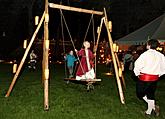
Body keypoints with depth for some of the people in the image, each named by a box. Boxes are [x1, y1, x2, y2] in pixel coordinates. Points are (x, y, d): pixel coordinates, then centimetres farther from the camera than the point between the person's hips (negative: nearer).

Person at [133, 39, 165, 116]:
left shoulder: (145, 55, -15)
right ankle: (149, 111, 24)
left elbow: (137, 65, -15)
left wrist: (137, 73, 2)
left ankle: (153, 106, 0)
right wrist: (158, 74, 17)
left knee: (140, 93, 11)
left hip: (144, 78, -5)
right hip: (155, 78, 6)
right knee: (150, 94, 17)